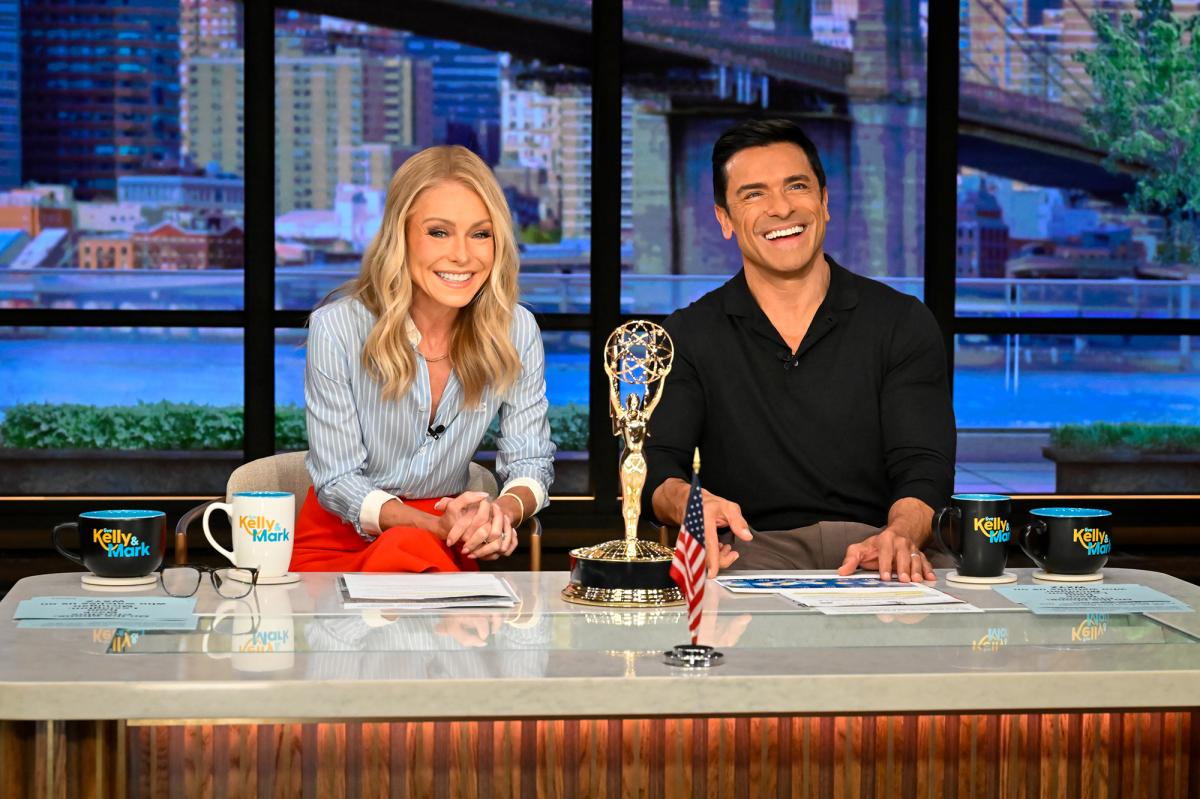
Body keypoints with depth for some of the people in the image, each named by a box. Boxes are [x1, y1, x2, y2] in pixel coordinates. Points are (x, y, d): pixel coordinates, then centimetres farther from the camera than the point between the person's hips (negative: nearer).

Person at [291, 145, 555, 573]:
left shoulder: (517, 332, -5)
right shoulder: (336, 329, -12)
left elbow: (530, 463, 1)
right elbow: (338, 481, -11)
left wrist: (501, 512, -25)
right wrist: (439, 526, -28)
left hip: (444, 552, 2)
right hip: (339, 542, -2)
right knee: (410, 547, -34)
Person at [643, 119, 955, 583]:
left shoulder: (903, 324, 9)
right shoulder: (688, 336, 11)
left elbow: (923, 466, -1)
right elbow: (656, 466, 0)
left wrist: (901, 534, -26)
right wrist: (687, 501, -27)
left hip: (874, 549, 1)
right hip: (752, 550, -1)